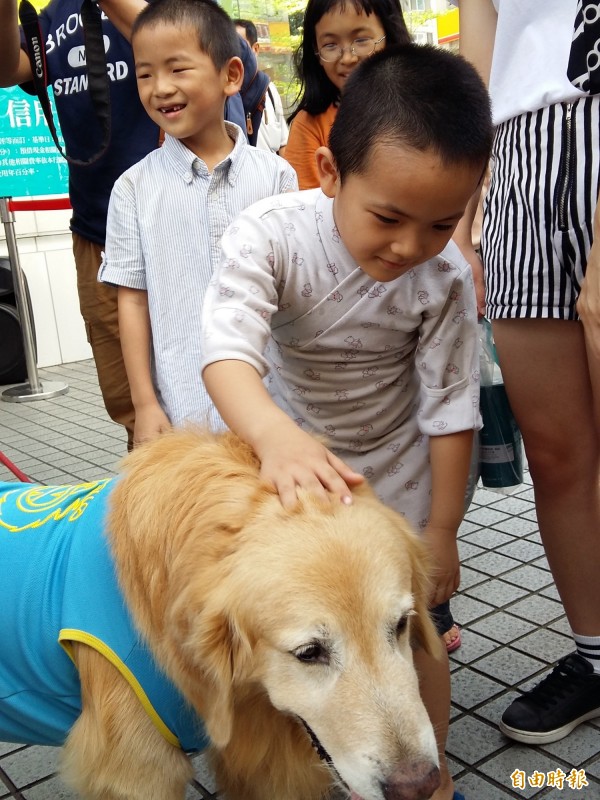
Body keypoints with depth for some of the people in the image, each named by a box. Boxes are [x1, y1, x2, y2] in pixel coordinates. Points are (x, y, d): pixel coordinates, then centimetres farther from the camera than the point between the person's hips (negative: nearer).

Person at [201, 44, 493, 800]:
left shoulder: (445, 278, -24)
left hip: (398, 468, 0)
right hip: (293, 453, 1)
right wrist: (275, 435, -62)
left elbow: (448, 405, -16)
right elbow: (228, 350, -42)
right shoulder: (269, 233, -28)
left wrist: (441, 528, -10)